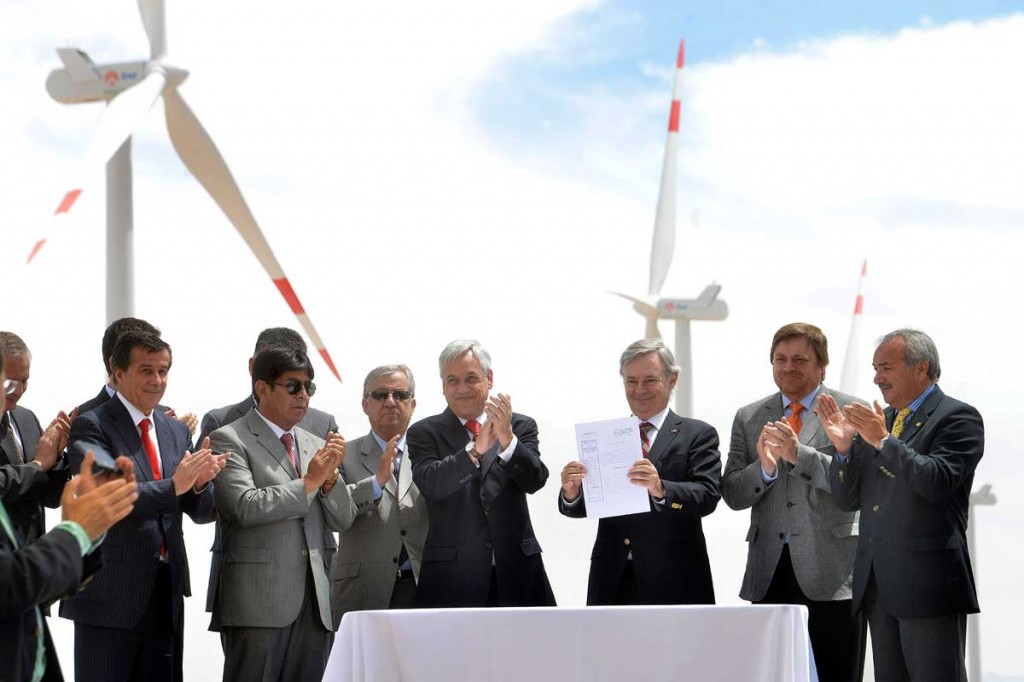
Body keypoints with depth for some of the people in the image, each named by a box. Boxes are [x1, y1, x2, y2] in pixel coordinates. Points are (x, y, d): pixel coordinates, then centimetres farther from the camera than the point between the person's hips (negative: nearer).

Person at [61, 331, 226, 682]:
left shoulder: (176, 431, 13)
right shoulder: (91, 426, -7)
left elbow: (202, 512, 11)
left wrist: (201, 482, -11)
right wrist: (173, 485, -27)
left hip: (167, 593, 6)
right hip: (110, 596, -6)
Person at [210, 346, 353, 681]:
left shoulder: (314, 445, 18)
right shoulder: (230, 439, -1)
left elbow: (343, 520, 14)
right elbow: (245, 506, -16)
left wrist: (329, 477, -4)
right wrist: (309, 481, -9)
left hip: (314, 603, 6)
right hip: (258, 602, -6)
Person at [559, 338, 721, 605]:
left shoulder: (697, 435, 2)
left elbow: (708, 496, -13)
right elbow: (581, 506, 6)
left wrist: (660, 490, -30)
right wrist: (571, 492, -16)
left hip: (671, 584, -3)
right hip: (611, 583, 3)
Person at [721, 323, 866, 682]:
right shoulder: (748, 418, 13)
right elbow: (732, 495, 8)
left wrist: (799, 454, -21)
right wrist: (764, 467, -12)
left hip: (832, 572, -3)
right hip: (769, 572, 3)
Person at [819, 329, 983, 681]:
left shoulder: (958, 417, -3)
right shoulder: (876, 421, 17)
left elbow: (938, 483, -18)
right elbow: (848, 500, 13)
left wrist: (884, 441, -20)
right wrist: (843, 447, -2)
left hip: (928, 583, -7)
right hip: (878, 585, 7)